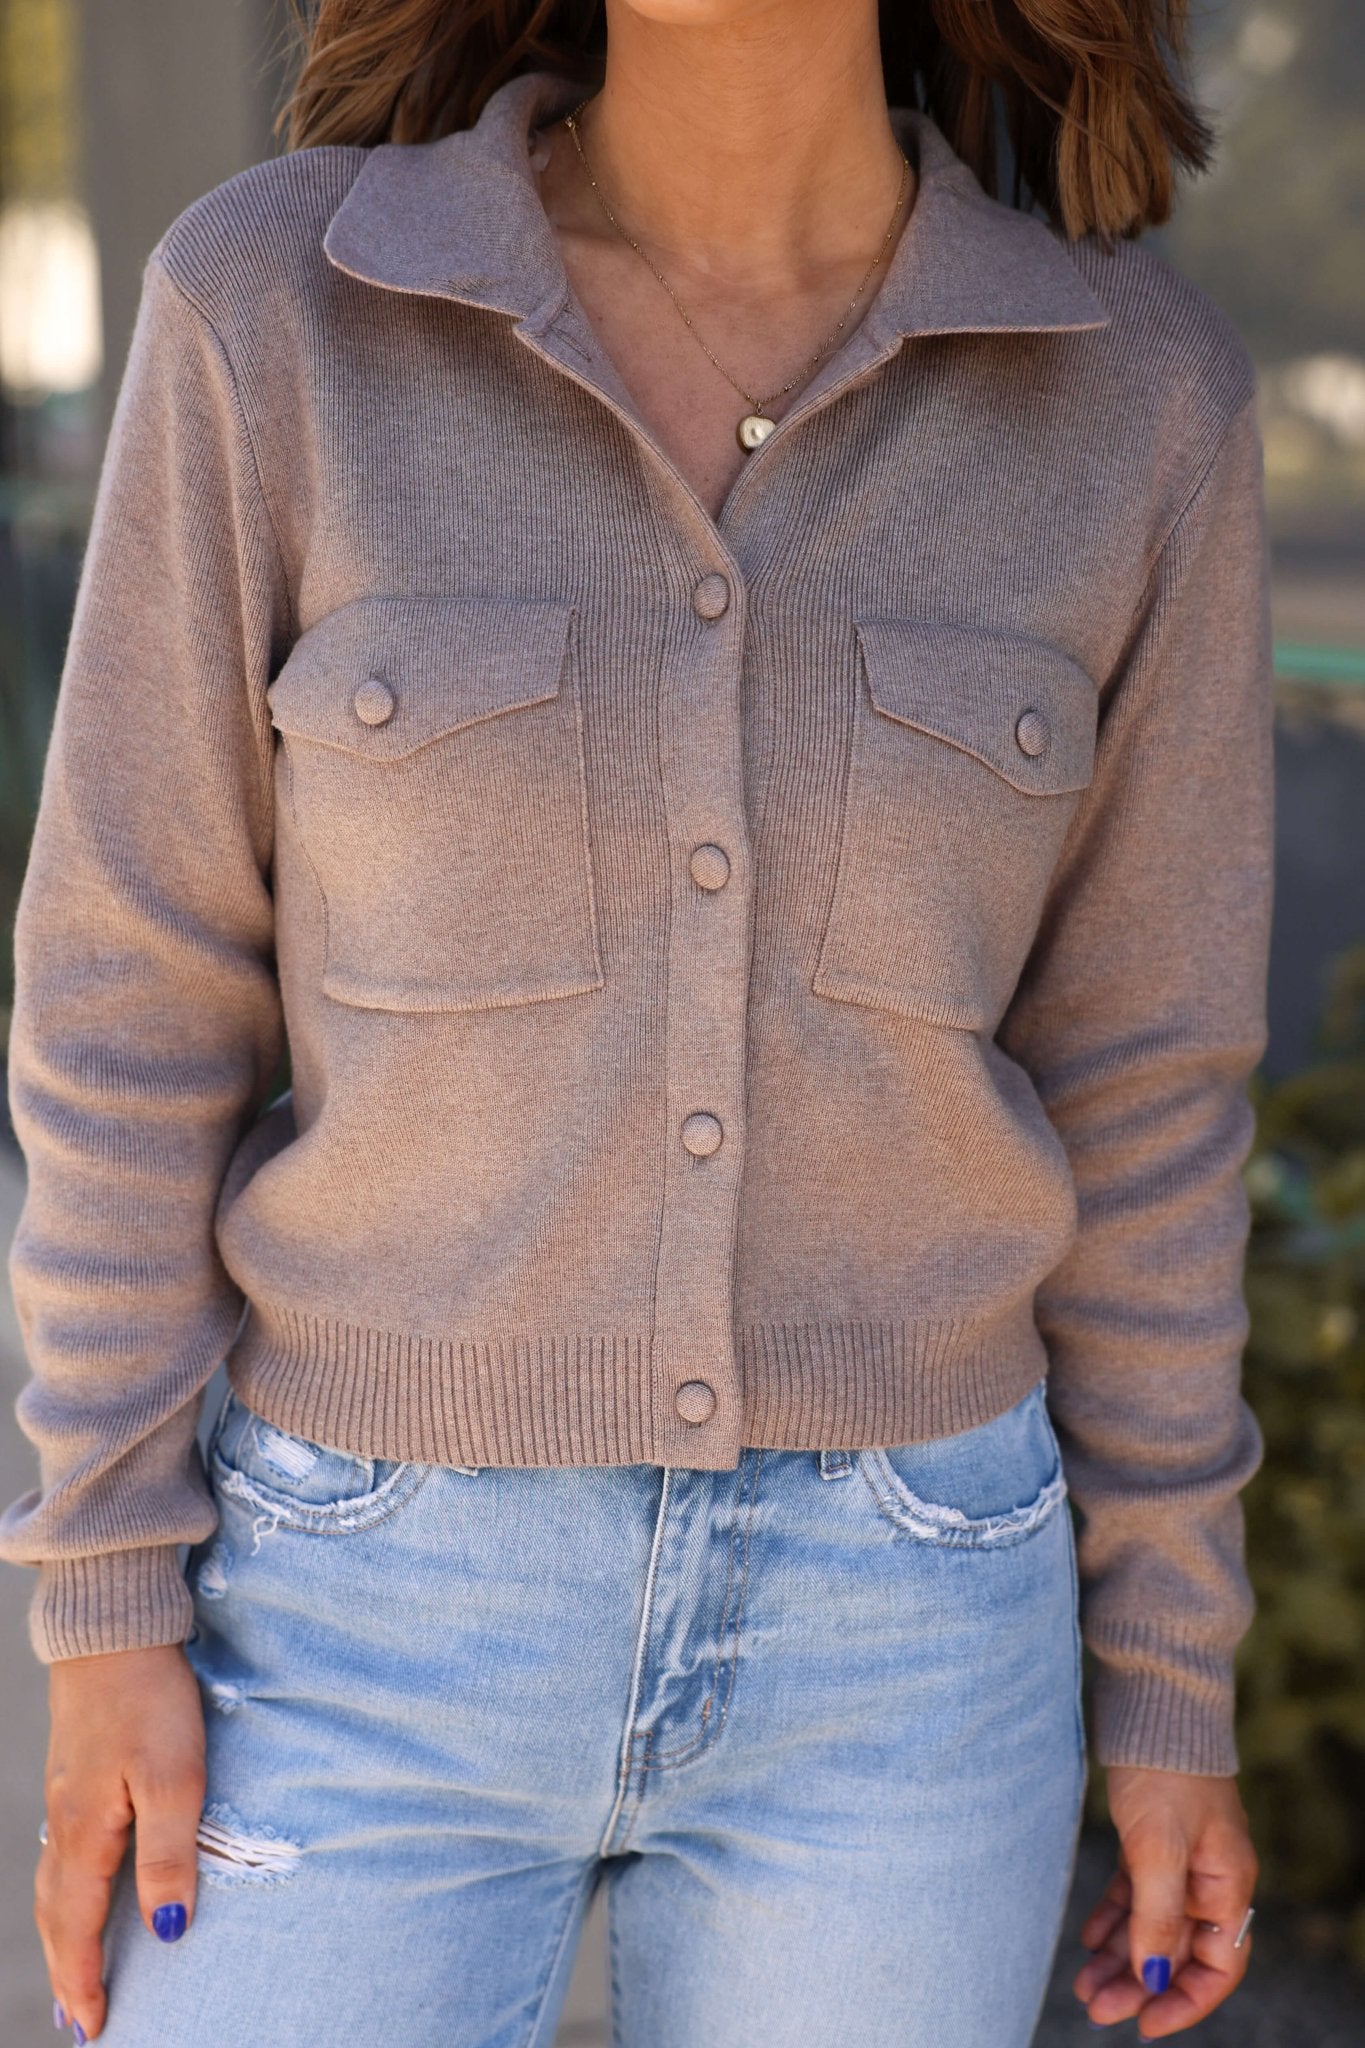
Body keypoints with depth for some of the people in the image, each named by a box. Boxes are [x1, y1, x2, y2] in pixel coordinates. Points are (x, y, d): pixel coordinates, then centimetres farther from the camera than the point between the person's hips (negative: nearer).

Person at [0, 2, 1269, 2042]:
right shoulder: (277, 303, -10)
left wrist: (1174, 1681, 6)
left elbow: (1132, 1066, 1)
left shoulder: (1137, 389, -5)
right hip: (384, 1624, -1)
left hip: (881, 1638, 1)